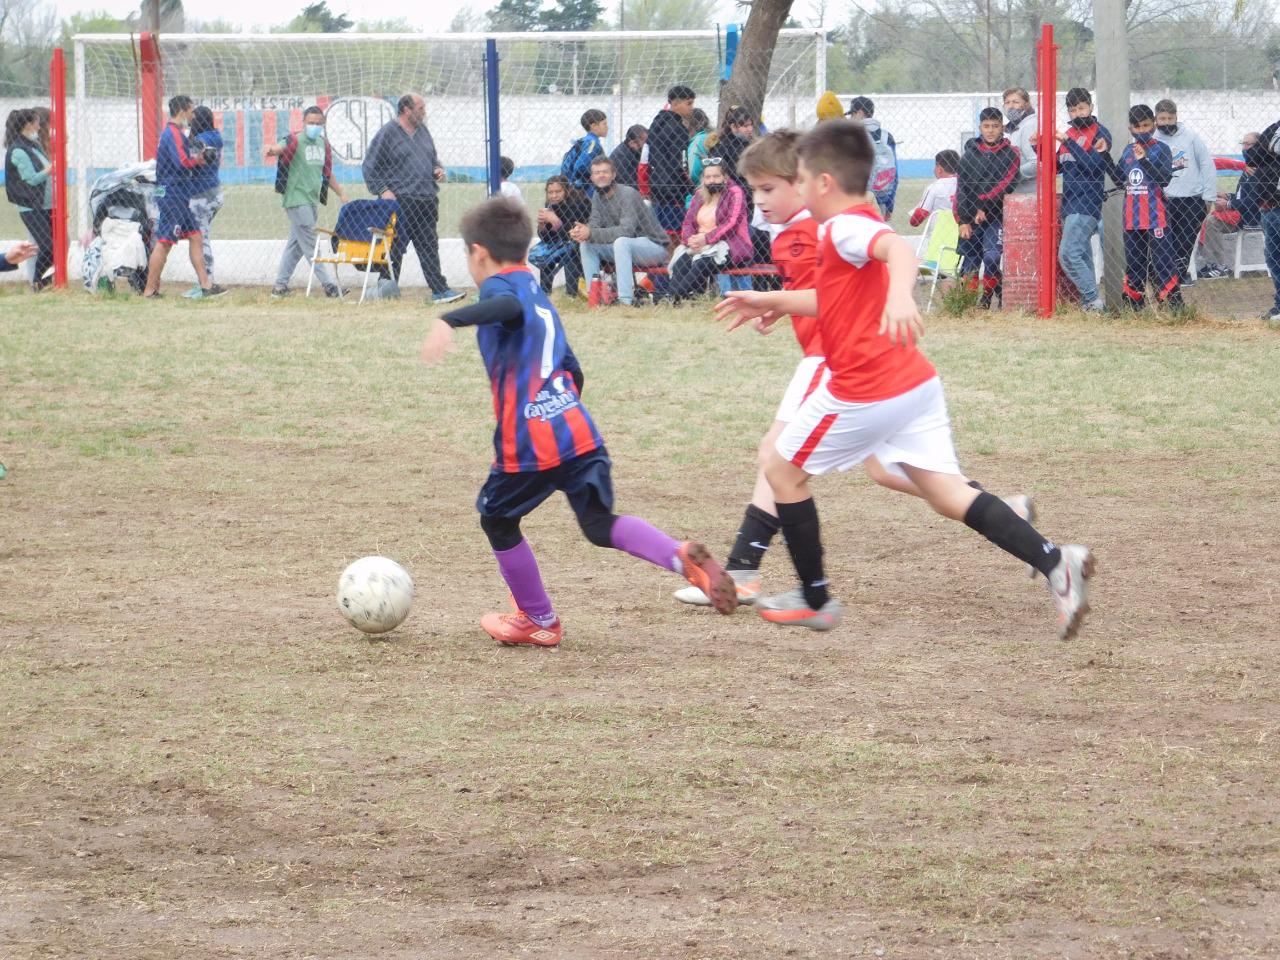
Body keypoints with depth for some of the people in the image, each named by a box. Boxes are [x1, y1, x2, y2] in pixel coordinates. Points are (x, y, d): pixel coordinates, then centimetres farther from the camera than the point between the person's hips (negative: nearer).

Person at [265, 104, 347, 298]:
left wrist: (341, 194, 23)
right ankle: (329, 284, -8)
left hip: (312, 201, 8)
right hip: (297, 200, -8)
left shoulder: (322, 144, 14)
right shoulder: (296, 141, -8)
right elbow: (281, 147, -28)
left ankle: (280, 285, 16)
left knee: (296, 244, 10)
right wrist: (272, 150, -51)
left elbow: (327, 173, 24)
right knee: (310, 244, -6)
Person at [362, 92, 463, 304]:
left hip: (426, 200, 7)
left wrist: (438, 169, 7)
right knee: (395, 247, -4)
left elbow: (433, 158, 29)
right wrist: (383, 190, -13)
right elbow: (370, 167, -5)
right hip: (400, 200, -7)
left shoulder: (422, 131, 17)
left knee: (429, 247, 5)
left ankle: (440, 290, 4)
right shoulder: (387, 133, -5)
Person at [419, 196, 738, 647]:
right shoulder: (541, 296, 25)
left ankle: (539, 621, 25)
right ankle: (683, 557, -16)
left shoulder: (500, 285, 0)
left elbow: (508, 307, -28)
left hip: (527, 442, -7)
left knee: (498, 521, 15)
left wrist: (450, 320, -42)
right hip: (578, 431, 7)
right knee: (600, 523, 8)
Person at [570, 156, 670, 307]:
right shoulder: (598, 197, 5)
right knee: (586, 244, -7)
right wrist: (582, 231, -28)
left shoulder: (627, 194, -21)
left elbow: (626, 230, -31)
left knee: (621, 242, -37)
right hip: (623, 248, 8)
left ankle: (626, 300, -41)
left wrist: (591, 233, -37)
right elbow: (594, 223, -3)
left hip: (653, 245, -8)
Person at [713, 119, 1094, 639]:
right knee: (949, 495, 3)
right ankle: (1053, 561, -16)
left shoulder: (844, 227, -12)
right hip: (916, 383, 9)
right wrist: (775, 301, 40)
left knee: (782, 470, 10)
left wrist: (899, 294, -54)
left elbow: (898, 247, -35)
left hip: (863, 392, -9)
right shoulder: (862, 224, 19)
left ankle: (814, 601, 16)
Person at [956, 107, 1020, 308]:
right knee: (969, 261, 1)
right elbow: (961, 188, 6)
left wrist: (984, 206, -18)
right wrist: (963, 220, -2)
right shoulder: (970, 154, 9)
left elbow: (1006, 185, -11)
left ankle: (987, 297, 0)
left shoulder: (1010, 154, 1)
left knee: (992, 256, -18)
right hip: (971, 218, 3)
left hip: (996, 216, -3)